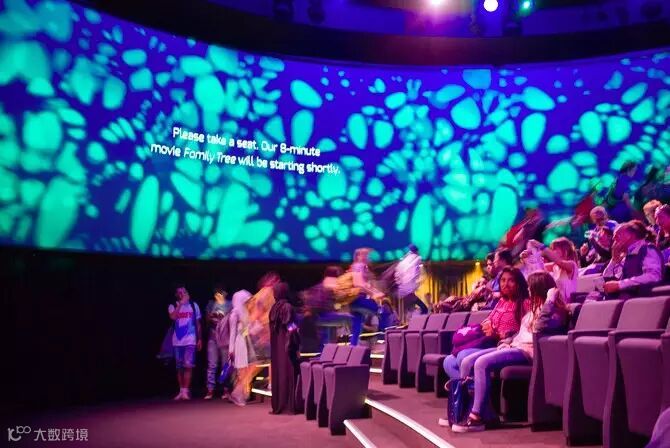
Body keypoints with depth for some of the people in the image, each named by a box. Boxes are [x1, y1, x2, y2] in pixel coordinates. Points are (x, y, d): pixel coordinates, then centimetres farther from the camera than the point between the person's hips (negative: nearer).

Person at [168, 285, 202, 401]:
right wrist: (180, 303, -17)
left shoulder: (194, 305, 7)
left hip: (190, 341, -1)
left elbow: (198, 324, 10)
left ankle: (185, 391, -10)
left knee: (188, 365, -11)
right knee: (179, 367, 6)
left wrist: (200, 339, 6)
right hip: (177, 341, 1)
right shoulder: (173, 306, 5)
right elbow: (173, 317, -18)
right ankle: (181, 391, 14)